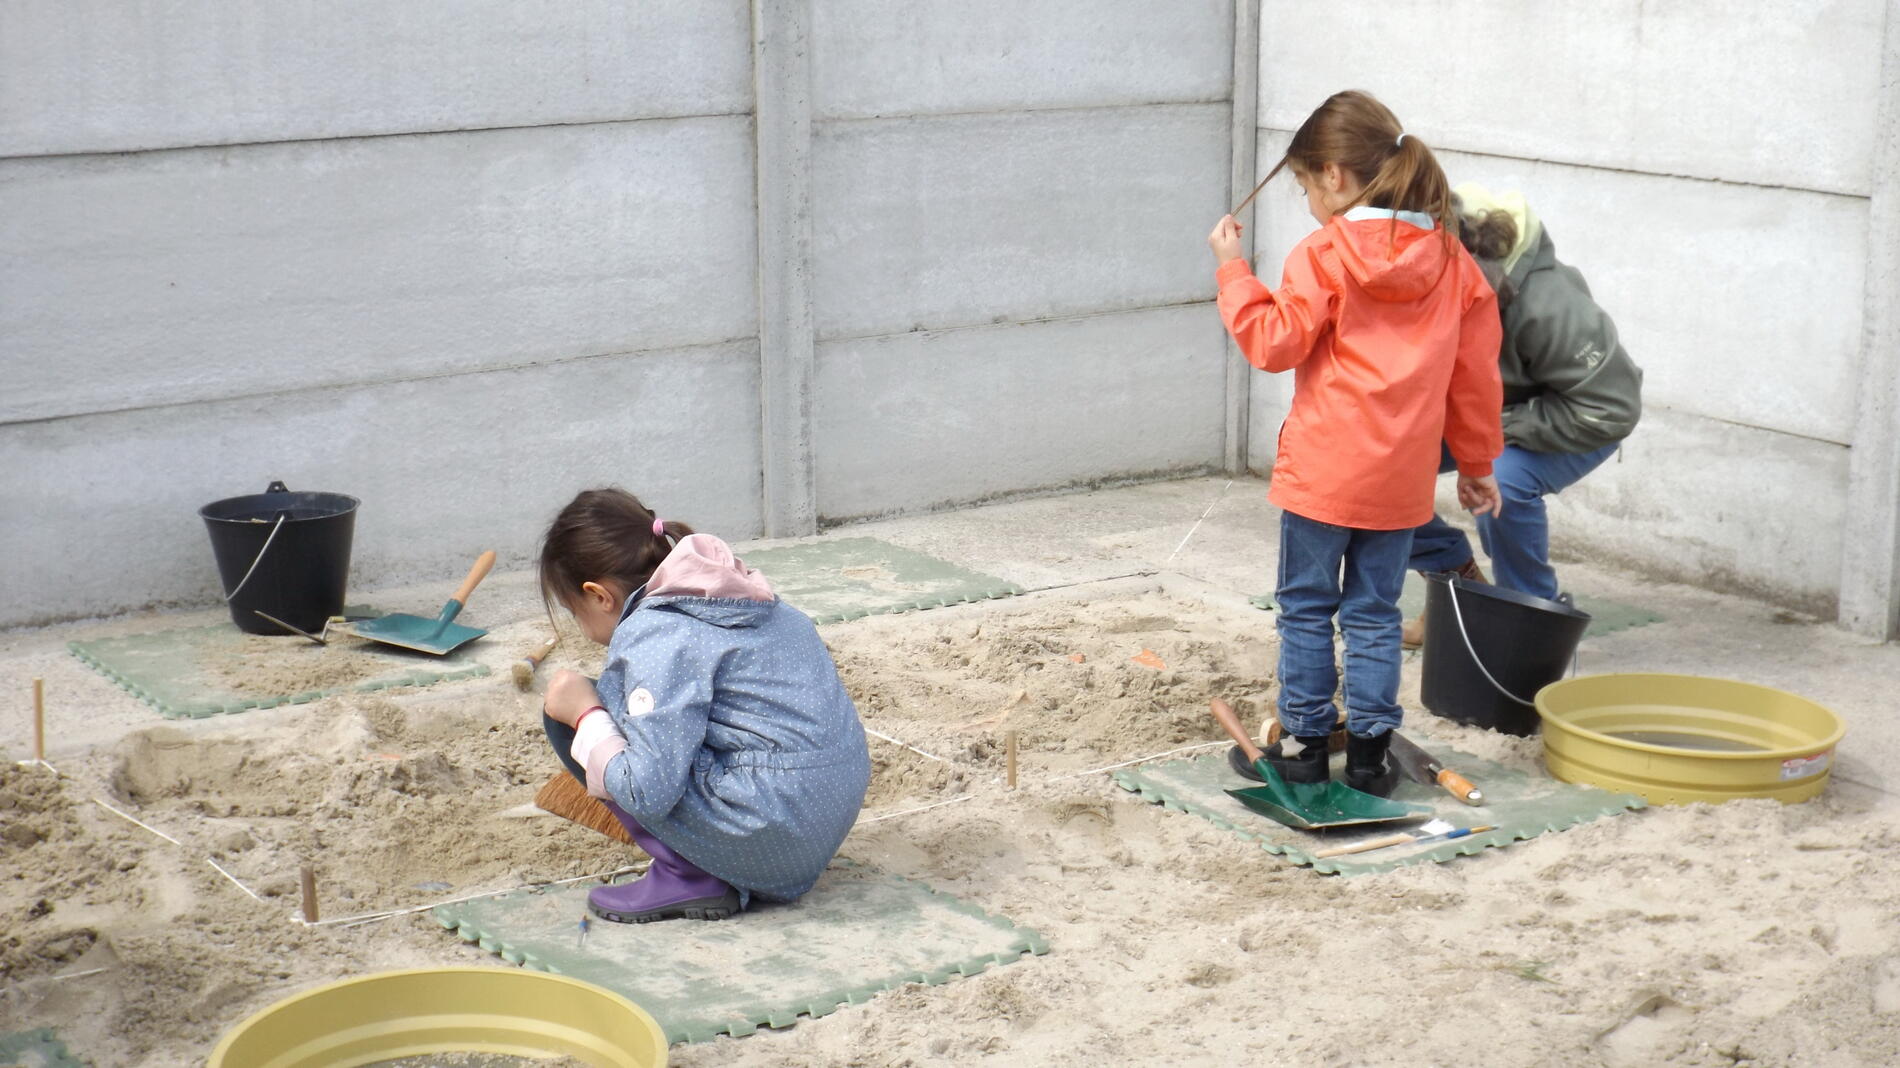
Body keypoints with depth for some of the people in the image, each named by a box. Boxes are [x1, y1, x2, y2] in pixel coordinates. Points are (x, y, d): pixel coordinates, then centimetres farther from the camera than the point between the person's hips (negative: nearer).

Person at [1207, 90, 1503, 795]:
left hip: (1322, 471, -5)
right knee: (1375, 613, 12)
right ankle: (1369, 749, 13)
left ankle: (1304, 741, 14)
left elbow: (1275, 343, -11)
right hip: (1401, 478, 5)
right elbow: (1475, 373, 10)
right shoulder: (1450, 260, 7)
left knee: (1306, 607, 8)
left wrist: (1233, 270, -3)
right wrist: (1476, 461, 19)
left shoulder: (1324, 254, -11)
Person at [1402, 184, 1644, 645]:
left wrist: (1500, 426, -32)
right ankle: (1456, 576, 3)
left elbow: (1611, 407, -32)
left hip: (1564, 425, -5)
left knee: (1503, 482, -37)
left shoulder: (1544, 304, -37)